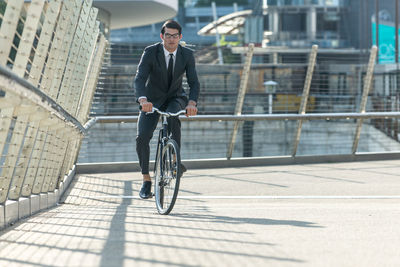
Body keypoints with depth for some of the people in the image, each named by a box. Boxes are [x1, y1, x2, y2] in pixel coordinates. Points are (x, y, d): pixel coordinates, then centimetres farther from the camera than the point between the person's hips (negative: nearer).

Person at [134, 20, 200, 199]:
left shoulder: (187, 55, -12)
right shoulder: (150, 52, -18)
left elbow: (194, 83, -17)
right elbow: (139, 79, -29)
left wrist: (192, 102, -39)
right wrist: (143, 100, -50)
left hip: (175, 98, 0)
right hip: (152, 100, 0)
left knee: (172, 115, -37)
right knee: (142, 137, -18)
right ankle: (146, 179, -1)